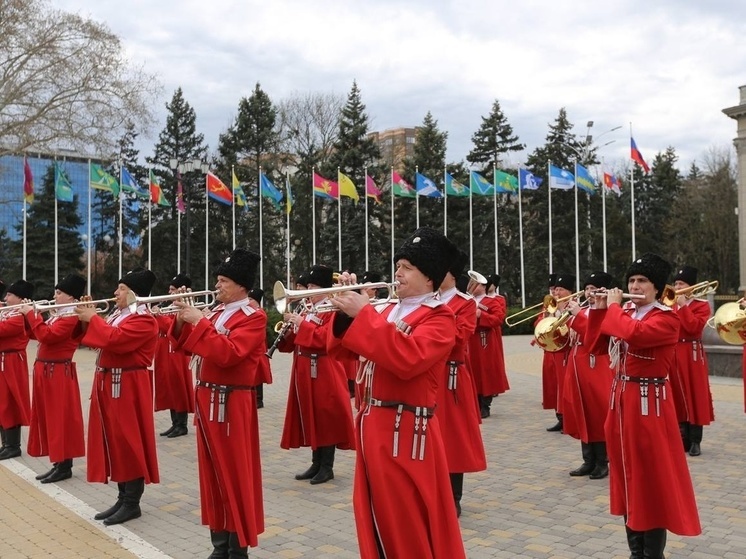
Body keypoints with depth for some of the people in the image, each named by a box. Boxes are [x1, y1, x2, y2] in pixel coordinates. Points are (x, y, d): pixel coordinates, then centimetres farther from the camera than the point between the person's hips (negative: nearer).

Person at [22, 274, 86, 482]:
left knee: (61, 418, -4)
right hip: (45, 370, 10)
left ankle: (65, 466, 3)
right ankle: (58, 464, 21)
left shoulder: (71, 317, -15)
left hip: (58, 373, -10)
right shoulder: (59, 315, 16)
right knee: (50, 418, 13)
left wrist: (31, 314, -17)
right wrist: (28, 315, 7)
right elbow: (36, 334, 19)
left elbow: (47, 335, -26)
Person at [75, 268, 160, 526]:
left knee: (129, 443, -3)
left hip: (128, 387, -10)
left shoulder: (143, 320, -14)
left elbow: (114, 339, -26)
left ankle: (132, 504, 6)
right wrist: (87, 319, 6)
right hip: (109, 383, 10)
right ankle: (123, 499, 23)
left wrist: (93, 318, -14)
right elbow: (98, 339, 19)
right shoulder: (118, 315, 15)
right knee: (116, 442, 13)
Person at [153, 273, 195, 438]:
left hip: (177, 354, -9)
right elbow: (162, 328, 17)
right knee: (170, 389, 11)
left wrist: (158, 316, -21)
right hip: (167, 354, 9)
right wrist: (155, 316, 2)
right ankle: (175, 423, 18)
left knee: (179, 388, -3)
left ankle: (182, 425, 3)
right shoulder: (171, 306, 17)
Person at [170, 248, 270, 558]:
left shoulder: (253, 318, -11)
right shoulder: (216, 312, 12)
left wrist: (200, 321, -23)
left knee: (235, 475, 0)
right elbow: (187, 345, 15)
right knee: (213, 473, 13)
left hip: (231, 405, -8)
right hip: (207, 400, 8)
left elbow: (228, 353, -25)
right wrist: (183, 319, -1)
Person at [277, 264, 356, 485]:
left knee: (326, 419, 0)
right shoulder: (307, 310, 15)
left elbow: (324, 338, -22)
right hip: (305, 372, 8)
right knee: (310, 418, 12)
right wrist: (289, 328, -4)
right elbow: (294, 342, 16)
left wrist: (301, 323, -21)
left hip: (324, 374, -8)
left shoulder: (333, 311, -9)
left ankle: (327, 467, 8)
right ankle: (316, 464, 22)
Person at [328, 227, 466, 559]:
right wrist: (346, 312, -3)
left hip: (406, 430, -8)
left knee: (409, 526, 2)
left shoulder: (439, 317, -9)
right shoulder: (388, 310, 14)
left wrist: (364, 314, -24)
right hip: (373, 425, 8)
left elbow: (408, 358, -28)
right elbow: (344, 349, 14)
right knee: (379, 520, 17)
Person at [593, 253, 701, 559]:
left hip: (648, 403, -8)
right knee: (629, 475, 13)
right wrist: (599, 309, 2)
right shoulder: (625, 314, 12)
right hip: (621, 399, 8)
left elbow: (634, 334, -30)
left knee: (652, 477, -1)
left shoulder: (666, 318, -11)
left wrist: (613, 306, -15)